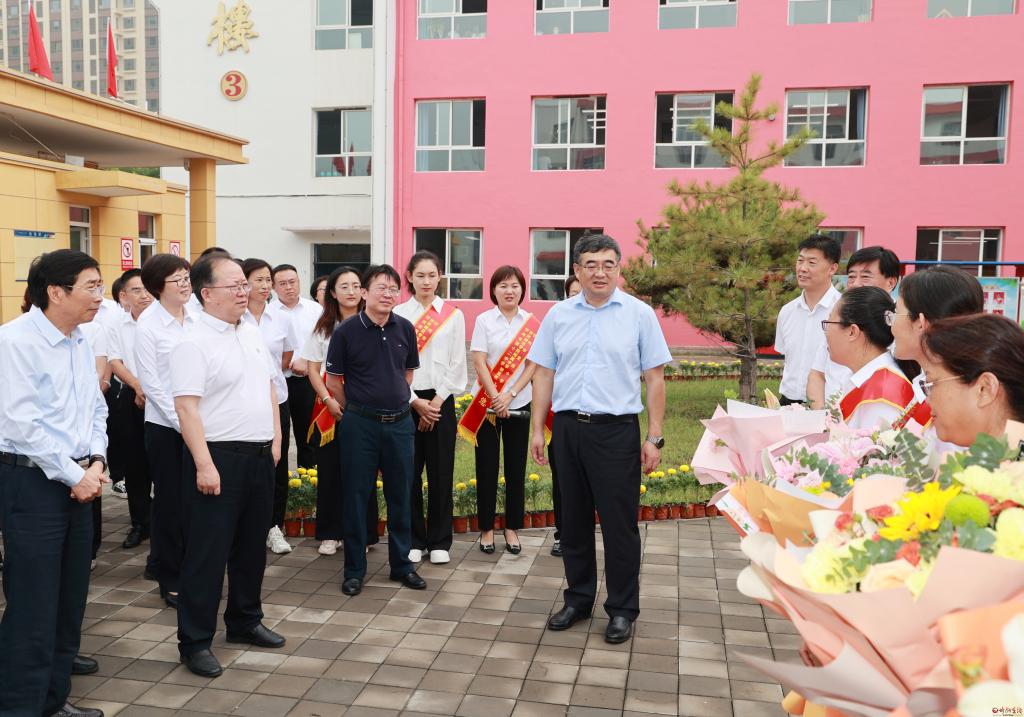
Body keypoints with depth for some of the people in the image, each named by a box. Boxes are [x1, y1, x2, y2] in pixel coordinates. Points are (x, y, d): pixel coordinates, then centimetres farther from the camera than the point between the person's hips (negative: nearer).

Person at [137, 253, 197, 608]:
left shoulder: (195, 319, 5)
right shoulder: (148, 324, -8)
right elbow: (150, 382, -9)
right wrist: (181, 422, -12)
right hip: (165, 425, -4)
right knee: (169, 501, 6)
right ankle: (170, 578, 21)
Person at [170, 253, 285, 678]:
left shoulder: (253, 335, 11)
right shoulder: (193, 343, -13)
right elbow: (186, 408, -18)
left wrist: (276, 440, 13)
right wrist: (204, 465, -22)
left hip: (259, 455, 8)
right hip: (218, 457, -7)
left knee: (251, 545, 17)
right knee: (208, 551, 1)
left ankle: (245, 621, 33)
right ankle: (195, 641, 13)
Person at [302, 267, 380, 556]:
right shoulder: (324, 327, 7)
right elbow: (313, 369, 7)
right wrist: (329, 401, -6)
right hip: (329, 407, 3)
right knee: (329, 469, 6)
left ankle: (363, 533, 14)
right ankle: (330, 533, 17)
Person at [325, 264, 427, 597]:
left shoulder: (405, 329, 2)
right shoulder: (346, 331, -8)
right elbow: (334, 381, 2)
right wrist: (356, 409, 8)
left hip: (399, 422, 3)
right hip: (359, 423, -3)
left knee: (400, 495, 11)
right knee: (356, 495, 5)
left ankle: (401, 564, 25)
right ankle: (354, 569, 18)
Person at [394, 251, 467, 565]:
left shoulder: (453, 315, 4)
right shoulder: (398, 314, 2)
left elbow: (457, 364, 2)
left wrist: (436, 401, -6)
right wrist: (415, 401, -8)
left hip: (441, 400, 0)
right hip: (407, 401, 0)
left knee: (441, 472, 4)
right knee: (409, 473, 4)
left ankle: (439, 542, 15)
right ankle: (413, 540, 17)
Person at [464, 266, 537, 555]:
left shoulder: (531, 323, 2)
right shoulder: (484, 320, -1)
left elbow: (532, 365, -2)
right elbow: (479, 363, -7)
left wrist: (510, 395, -12)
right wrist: (495, 398, -15)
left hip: (519, 404, 1)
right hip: (487, 404, -1)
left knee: (516, 469, 7)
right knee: (487, 469, 5)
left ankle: (512, 528, 19)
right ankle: (486, 529, 16)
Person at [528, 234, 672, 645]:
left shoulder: (639, 314, -1)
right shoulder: (558, 315, 7)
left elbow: (654, 379, -1)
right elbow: (544, 375, 10)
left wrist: (654, 438, -5)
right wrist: (538, 430, 7)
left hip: (616, 430, -3)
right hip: (567, 427, 3)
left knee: (619, 523, 3)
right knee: (574, 519, 13)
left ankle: (622, 609, 18)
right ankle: (578, 599, 29)